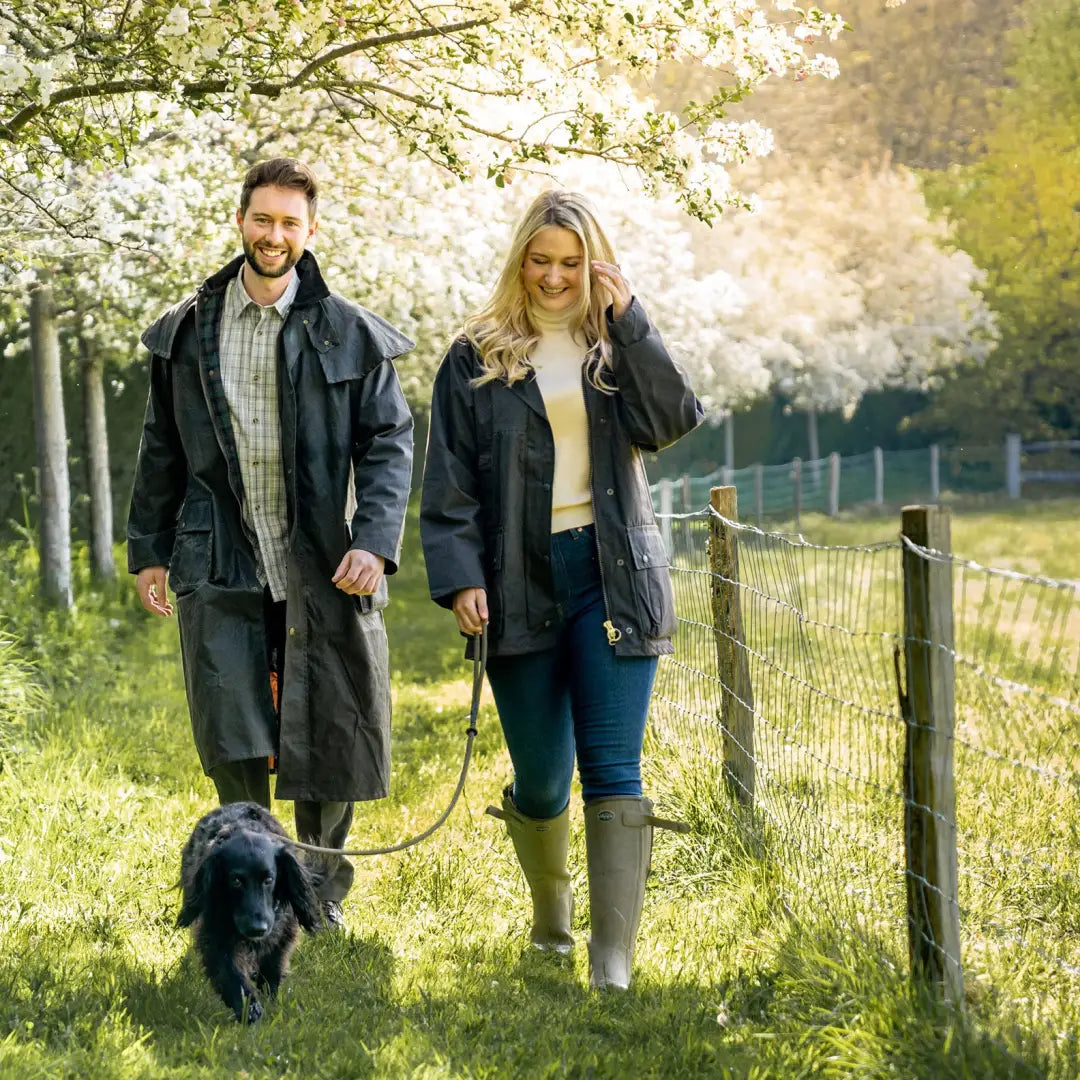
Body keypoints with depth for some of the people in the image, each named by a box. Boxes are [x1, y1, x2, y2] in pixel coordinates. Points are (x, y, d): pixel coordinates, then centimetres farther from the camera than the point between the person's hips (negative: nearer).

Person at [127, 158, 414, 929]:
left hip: (323, 571, -1)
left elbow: (389, 444, -2)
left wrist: (374, 543, -16)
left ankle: (322, 896, 23)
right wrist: (149, 549, 12)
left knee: (327, 744, 5)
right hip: (222, 571, 1)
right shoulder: (187, 332, 9)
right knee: (232, 744, -7)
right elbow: (163, 452, 15)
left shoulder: (351, 335, 2)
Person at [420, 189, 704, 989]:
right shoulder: (478, 358, 5)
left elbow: (676, 421, -9)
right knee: (541, 779, 6)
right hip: (520, 585, 0)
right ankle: (551, 912, 35)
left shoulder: (617, 347, 9)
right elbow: (450, 485, 2)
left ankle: (614, 960, -8)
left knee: (613, 771, -8)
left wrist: (630, 322, -12)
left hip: (612, 578, 0)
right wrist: (458, 579, -9)